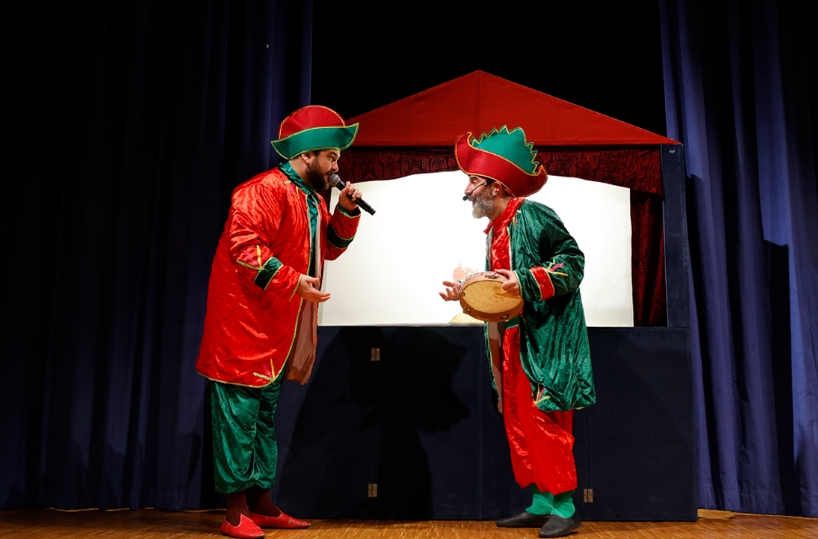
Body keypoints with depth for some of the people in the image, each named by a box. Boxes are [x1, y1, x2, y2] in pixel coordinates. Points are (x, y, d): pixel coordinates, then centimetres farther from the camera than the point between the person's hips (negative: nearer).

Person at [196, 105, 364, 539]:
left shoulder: (311, 197, 16)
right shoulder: (266, 189, -15)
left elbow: (330, 247, 20)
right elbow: (243, 244, -24)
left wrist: (346, 210, 5)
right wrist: (293, 281, -25)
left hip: (280, 329, 10)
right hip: (245, 321, -10)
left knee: (265, 414, 13)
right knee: (240, 413, -3)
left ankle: (261, 504, 22)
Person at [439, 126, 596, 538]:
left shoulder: (532, 214, -10)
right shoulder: (495, 230, 16)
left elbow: (572, 259, -14)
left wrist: (526, 281, -23)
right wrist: (465, 292, 11)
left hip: (545, 341, -9)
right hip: (513, 342, 9)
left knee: (544, 419, -8)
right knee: (518, 421, 9)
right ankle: (541, 504, 18)